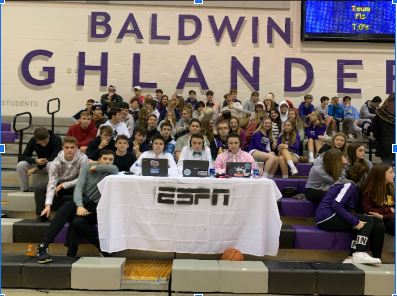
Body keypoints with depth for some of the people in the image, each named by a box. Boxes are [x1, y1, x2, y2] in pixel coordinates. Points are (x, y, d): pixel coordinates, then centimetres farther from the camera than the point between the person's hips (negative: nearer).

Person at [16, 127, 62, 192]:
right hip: (40, 163, 4)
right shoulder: (33, 140, -13)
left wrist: (36, 168, -26)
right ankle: (24, 190, -7)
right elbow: (24, 157, -14)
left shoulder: (57, 139, -24)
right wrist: (36, 160, -36)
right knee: (20, 165, -22)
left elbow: (55, 158, -26)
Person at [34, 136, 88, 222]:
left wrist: (64, 185, -21)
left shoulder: (82, 158, -24)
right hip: (59, 184, 2)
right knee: (38, 188, -18)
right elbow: (52, 184, -28)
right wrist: (48, 205, -39)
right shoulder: (56, 162, -21)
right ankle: (42, 215, -4)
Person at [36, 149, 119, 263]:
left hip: (97, 208, -2)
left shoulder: (112, 171, 1)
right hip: (83, 202, 2)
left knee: (77, 222, -31)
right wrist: (79, 206, -25)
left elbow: (114, 169, -26)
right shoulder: (87, 167, 2)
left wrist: (96, 167, -10)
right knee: (68, 205, -32)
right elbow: (79, 187, -8)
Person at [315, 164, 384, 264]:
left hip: (326, 218, 9)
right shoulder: (349, 185, -6)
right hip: (327, 217, -9)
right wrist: (355, 221, -22)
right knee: (369, 221, -8)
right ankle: (359, 254, -20)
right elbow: (336, 205, -21)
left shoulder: (349, 184, 23)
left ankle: (351, 257, -7)